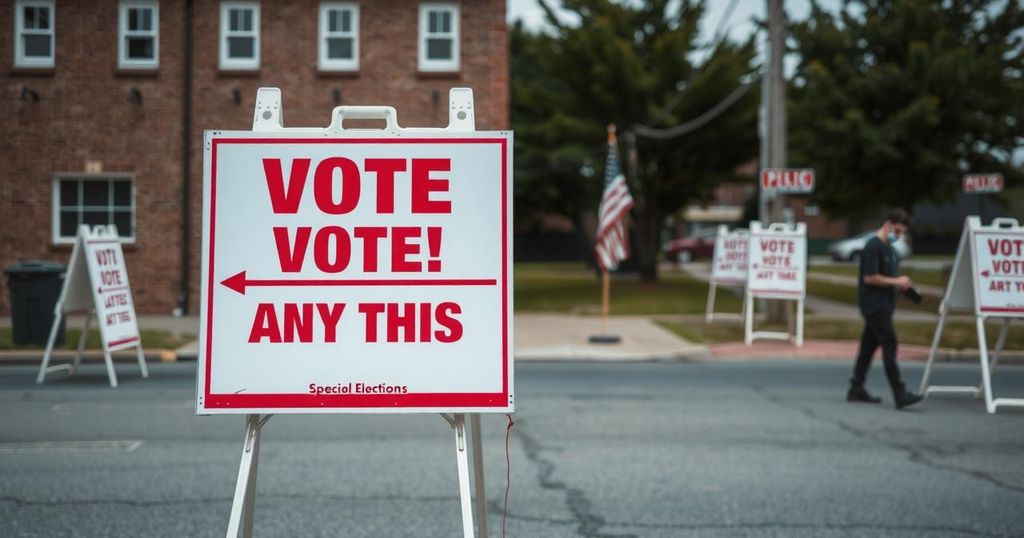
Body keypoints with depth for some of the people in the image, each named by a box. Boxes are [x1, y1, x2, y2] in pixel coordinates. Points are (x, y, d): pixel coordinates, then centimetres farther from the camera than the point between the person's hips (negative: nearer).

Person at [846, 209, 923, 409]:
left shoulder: (888, 249, 17)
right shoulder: (873, 247, -14)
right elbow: (869, 278, -19)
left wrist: (900, 284, 8)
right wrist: (896, 282, -15)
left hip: (883, 305, 10)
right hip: (874, 305, -10)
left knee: (869, 345, 12)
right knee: (889, 345, -13)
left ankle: (856, 389, 17)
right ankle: (900, 394, -15)